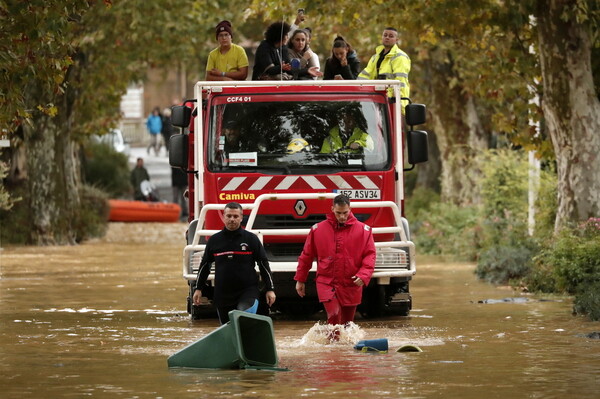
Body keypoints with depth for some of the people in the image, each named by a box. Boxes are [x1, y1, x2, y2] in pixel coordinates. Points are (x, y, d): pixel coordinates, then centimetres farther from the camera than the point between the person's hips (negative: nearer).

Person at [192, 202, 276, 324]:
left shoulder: (251, 239, 3)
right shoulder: (214, 240, 9)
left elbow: (264, 264, 6)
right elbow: (204, 266, 18)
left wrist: (270, 289, 2)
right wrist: (198, 289, 15)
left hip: (247, 292, -3)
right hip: (222, 295, 3)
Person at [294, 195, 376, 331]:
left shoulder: (363, 230, 2)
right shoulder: (318, 229, 3)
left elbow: (370, 255, 1)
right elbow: (306, 255, 11)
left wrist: (363, 275, -15)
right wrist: (300, 280, 14)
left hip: (351, 285, 1)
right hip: (327, 283, -1)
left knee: (347, 322, 8)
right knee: (334, 314, -20)